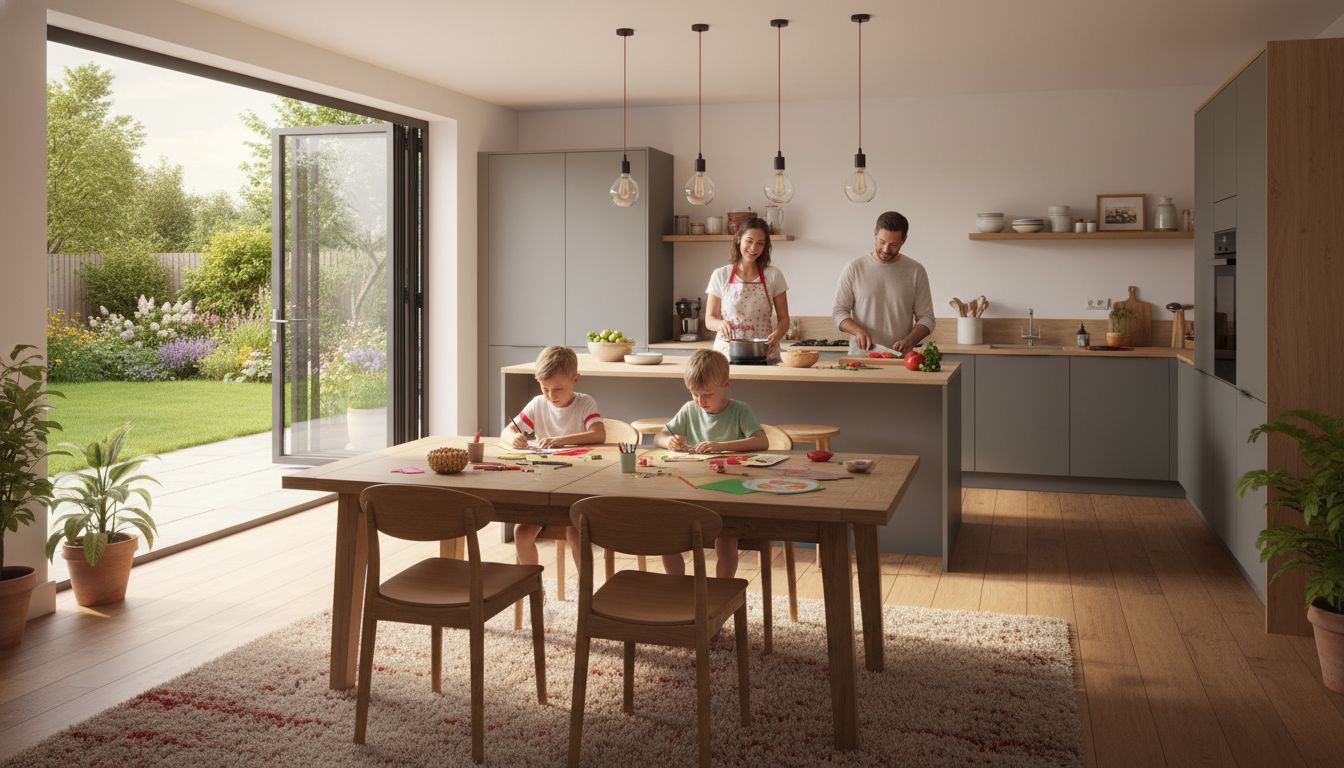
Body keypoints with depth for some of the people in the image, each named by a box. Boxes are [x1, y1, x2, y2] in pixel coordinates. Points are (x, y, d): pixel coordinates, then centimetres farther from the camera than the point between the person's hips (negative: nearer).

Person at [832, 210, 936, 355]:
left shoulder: (916, 271, 8)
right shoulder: (853, 269, 6)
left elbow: (926, 317, 8)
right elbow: (838, 312, 7)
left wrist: (909, 340, -11)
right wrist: (858, 330, -12)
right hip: (860, 358, -1)